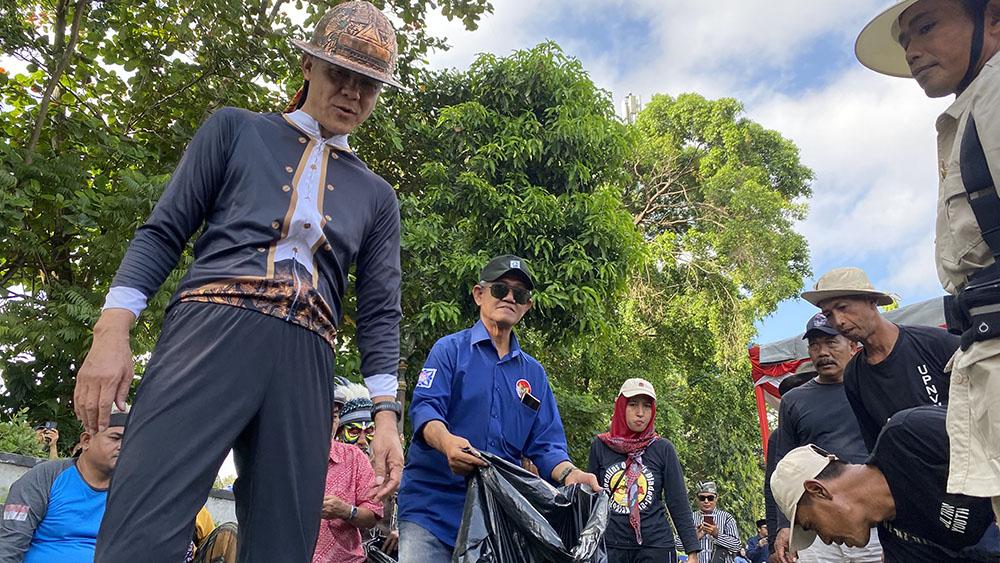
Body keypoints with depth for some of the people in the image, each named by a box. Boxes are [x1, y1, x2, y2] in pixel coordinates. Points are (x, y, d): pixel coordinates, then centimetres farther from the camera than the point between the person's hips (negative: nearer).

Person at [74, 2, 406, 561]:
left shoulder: (377, 195, 21)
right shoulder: (237, 129, 17)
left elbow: (381, 311, 15)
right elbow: (163, 231, 10)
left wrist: (386, 413, 4)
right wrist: (112, 330, -4)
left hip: (306, 360, 3)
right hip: (212, 327, -2)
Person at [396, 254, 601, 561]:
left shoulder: (534, 372, 16)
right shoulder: (451, 348, 3)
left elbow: (545, 443, 11)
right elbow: (424, 407, -12)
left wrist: (569, 474, -11)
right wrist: (447, 441, -34)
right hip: (433, 506, -4)